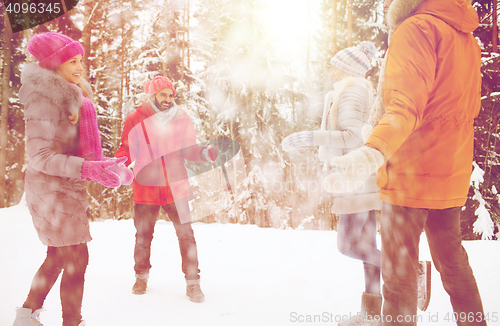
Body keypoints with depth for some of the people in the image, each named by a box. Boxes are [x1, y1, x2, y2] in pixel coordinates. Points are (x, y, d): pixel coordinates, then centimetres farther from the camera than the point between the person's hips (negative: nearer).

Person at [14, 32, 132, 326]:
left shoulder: (71, 97, 10)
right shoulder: (45, 100, -17)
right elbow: (40, 156, -22)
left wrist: (108, 166, 6)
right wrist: (88, 169, -32)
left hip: (66, 189, 9)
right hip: (52, 190, -9)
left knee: (59, 255, 20)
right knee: (76, 259, -1)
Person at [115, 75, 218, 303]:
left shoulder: (181, 119, 1)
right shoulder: (135, 119, -1)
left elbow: (188, 150, 0)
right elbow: (127, 150, 4)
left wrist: (204, 153, -20)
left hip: (175, 186, 0)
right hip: (146, 188, 0)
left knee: (185, 234, -3)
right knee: (143, 236, 11)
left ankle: (192, 282, 9)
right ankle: (141, 276, 33)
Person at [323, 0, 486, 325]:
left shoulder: (417, 28, -11)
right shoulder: (466, 37, 14)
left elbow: (406, 104, -27)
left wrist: (375, 150, -41)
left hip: (410, 175, -8)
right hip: (452, 176, 8)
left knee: (399, 270, 2)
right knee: (452, 262, 21)